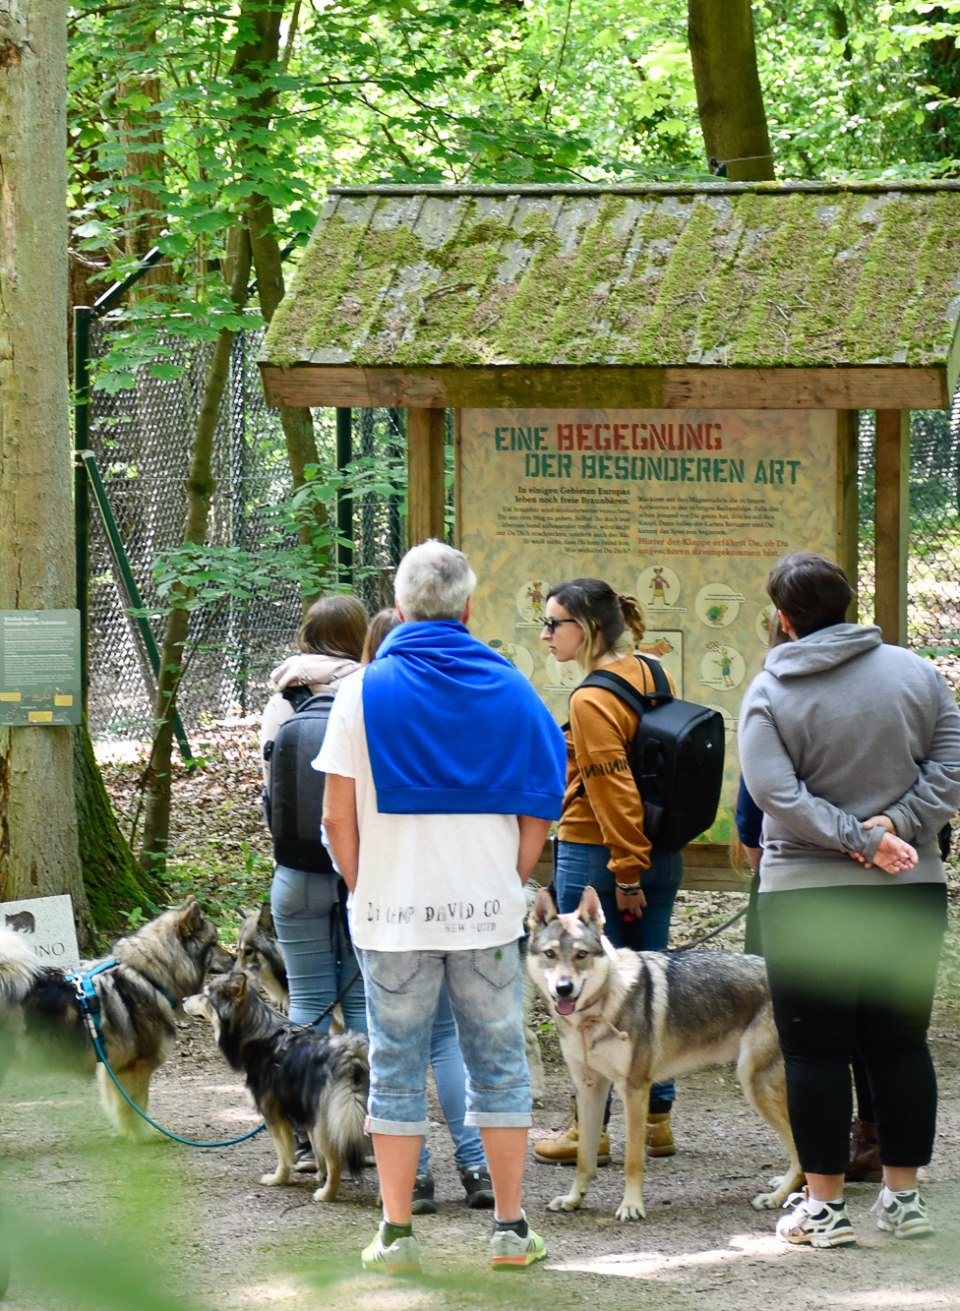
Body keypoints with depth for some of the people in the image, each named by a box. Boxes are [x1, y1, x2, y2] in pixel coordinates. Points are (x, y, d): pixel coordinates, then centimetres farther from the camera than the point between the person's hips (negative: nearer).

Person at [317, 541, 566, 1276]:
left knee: (397, 1067, 6)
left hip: (393, 912, -1)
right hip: (487, 910, 1)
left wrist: (363, 887, 9)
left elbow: (339, 816, -4)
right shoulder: (509, 690, 1)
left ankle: (397, 1234, 7)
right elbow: (539, 807, 2)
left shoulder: (366, 691, -3)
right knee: (499, 1062, 10)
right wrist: (510, 880, 12)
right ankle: (511, 1229, 10)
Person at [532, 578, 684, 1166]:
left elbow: (614, 791, -20)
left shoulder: (593, 699, -17)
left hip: (596, 856, -8)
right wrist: (639, 867, 17)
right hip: (662, 853, 8)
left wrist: (625, 875, -16)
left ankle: (589, 1129, 5)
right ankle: (658, 1121, 18)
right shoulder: (650, 677, 8)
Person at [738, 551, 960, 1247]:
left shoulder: (768, 694, -5)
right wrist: (895, 826, -9)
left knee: (815, 1051, 3)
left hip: (807, 895, -3)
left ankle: (825, 1205, 4)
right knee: (901, 1044, 11)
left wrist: (860, 839, -14)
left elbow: (775, 793, -15)